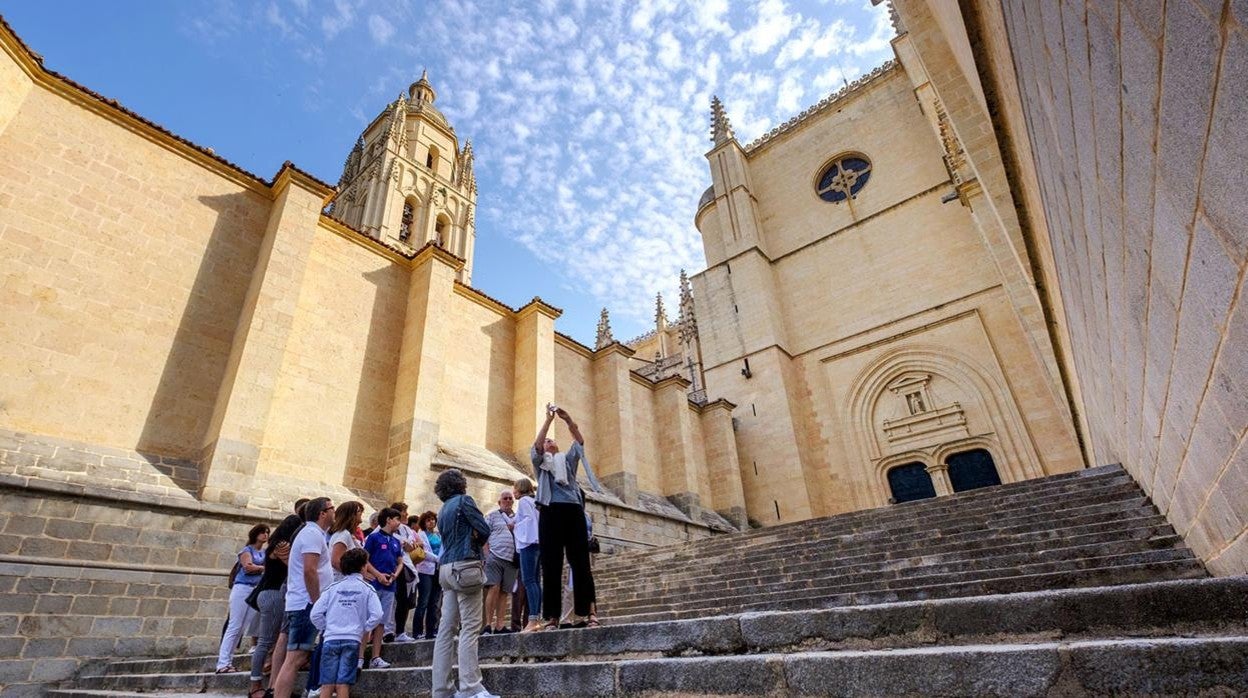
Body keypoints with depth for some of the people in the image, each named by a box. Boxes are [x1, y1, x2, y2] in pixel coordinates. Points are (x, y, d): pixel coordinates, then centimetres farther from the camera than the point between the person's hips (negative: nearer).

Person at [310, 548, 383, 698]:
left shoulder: (332, 587, 6)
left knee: (327, 684, 6)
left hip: (331, 639, 2)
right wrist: (362, 628, 7)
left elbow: (315, 614, 0)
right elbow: (377, 615, -9)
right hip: (352, 640, -2)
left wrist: (325, 628, 15)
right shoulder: (367, 589, 0)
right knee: (343, 684, 1)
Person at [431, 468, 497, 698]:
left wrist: (470, 540, 10)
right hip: (465, 566, -8)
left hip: (448, 568, 8)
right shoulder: (464, 501, -4)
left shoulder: (442, 511, 19)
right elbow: (484, 530, -6)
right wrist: (475, 544, 12)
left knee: (446, 628, 7)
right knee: (470, 628, -8)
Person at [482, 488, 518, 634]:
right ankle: (488, 624, -5)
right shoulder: (492, 515, 9)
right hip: (495, 556, -4)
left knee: (504, 592, 3)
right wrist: (487, 555, -7)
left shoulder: (517, 518, 19)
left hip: (511, 560, 4)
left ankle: (499, 625, 6)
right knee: (493, 588, -11)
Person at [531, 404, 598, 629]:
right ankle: (552, 617, -2)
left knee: (581, 563, -3)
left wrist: (568, 419, -6)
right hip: (551, 511, -2)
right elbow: (537, 444, -3)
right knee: (551, 566, -3)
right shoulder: (539, 461, 18)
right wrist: (549, 419, -9)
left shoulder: (568, 459, 23)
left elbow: (580, 441, 7)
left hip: (573, 511, 2)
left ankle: (586, 613, -2)